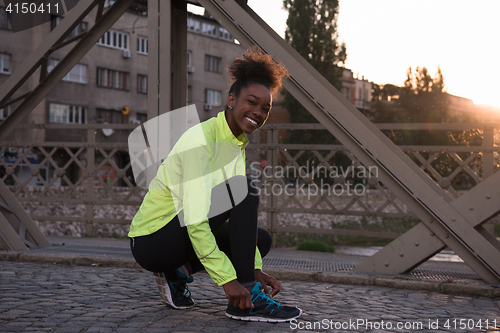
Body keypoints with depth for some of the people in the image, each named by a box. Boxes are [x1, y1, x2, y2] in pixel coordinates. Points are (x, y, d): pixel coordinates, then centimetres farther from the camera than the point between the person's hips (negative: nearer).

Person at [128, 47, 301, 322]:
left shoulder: (237, 144, 7)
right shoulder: (201, 139, -20)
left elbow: (241, 218, 8)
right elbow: (195, 221, -29)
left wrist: (255, 269, -4)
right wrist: (228, 279, -32)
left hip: (177, 237, 9)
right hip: (150, 240, -9)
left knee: (262, 239, 5)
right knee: (241, 190, -22)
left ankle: (177, 273, 5)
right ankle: (247, 302, -24)